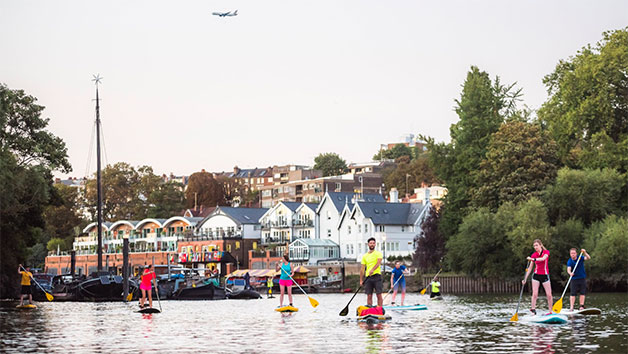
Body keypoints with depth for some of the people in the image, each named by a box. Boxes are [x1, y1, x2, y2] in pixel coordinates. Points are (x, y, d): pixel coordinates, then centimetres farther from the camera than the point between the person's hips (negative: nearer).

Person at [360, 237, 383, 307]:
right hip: (368, 277, 4)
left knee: (379, 295, -7)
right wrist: (361, 280, 9)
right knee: (369, 295, 2)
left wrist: (372, 270, -32)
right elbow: (362, 268, 15)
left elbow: (378, 263, -15)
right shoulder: (365, 256, 15)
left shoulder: (378, 253, 3)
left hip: (376, 276, -4)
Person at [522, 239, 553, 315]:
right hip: (536, 275, 2)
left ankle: (550, 311, 6)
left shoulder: (546, 252, -3)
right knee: (535, 294, -12)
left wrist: (533, 259, -38)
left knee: (549, 295, -3)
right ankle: (533, 309, -13)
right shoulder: (534, 255, 4)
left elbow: (543, 259, -26)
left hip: (545, 275, -2)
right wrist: (525, 279, 1)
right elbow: (530, 268, 6)